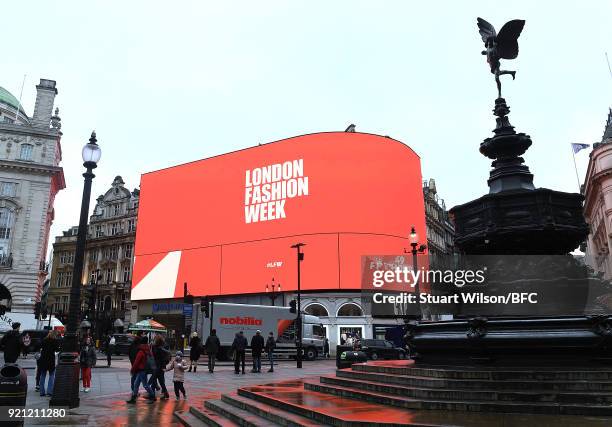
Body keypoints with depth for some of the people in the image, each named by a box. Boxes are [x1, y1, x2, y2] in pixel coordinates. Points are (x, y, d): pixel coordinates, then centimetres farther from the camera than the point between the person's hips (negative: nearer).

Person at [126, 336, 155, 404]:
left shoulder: (141, 352, -17)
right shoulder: (147, 351, 7)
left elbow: (136, 362, -14)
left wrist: (132, 370, -4)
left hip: (141, 370, -8)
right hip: (145, 369, 8)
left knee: (145, 385, -1)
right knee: (136, 384, 12)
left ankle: (152, 397, 6)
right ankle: (133, 398, 16)